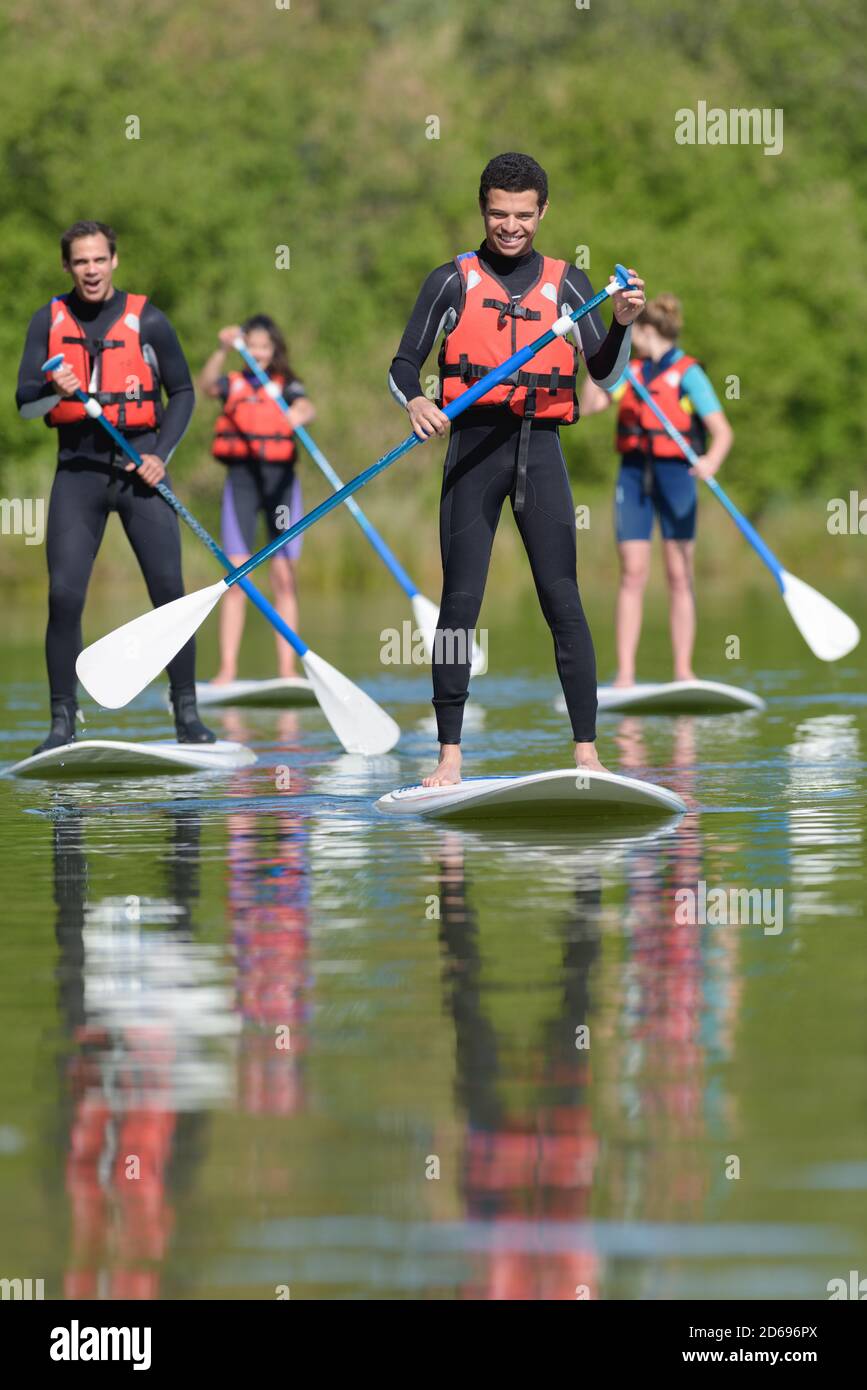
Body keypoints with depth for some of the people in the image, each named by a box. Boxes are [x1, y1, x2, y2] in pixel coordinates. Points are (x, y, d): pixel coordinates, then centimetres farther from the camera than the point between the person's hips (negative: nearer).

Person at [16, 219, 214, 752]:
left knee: (168, 590, -7)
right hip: (78, 471, 1)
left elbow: (183, 393, 7)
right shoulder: (49, 321, 5)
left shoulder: (147, 320, 0)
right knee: (65, 595, -7)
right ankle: (64, 719, 1)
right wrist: (54, 389, -22)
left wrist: (161, 454, -6)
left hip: (139, 467, -1)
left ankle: (187, 711, 3)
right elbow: (25, 402, 0)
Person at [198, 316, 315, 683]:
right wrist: (223, 350, -27)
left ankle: (287, 668, 1)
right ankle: (227, 668, -7)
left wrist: (300, 415, -37)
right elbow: (206, 386, -11)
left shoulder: (286, 385, 8)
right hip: (241, 479, 0)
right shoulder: (233, 383, 10)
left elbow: (306, 408, -13)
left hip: (280, 480, 0)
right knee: (236, 580, -6)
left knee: (284, 578, -1)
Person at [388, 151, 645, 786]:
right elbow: (403, 364, 5)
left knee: (563, 600, -4)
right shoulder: (454, 280, 7)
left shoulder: (566, 283, 12)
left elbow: (606, 374, 8)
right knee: (460, 601, -4)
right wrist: (415, 402, -16)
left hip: (540, 447, 1)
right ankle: (450, 754, -1)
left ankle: (587, 751, -2)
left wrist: (622, 322, -11)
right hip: (475, 446, -1)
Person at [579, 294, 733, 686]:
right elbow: (589, 406, 15)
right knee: (632, 574, -1)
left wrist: (712, 460, -31)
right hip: (633, 476, 4)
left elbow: (722, 430, -13)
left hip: (675, 477, -4)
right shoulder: (632, 372, 13)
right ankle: (625, 673, -4)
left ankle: (683, 672, 1)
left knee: (679, 576, -1)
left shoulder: (688, 374, -5)